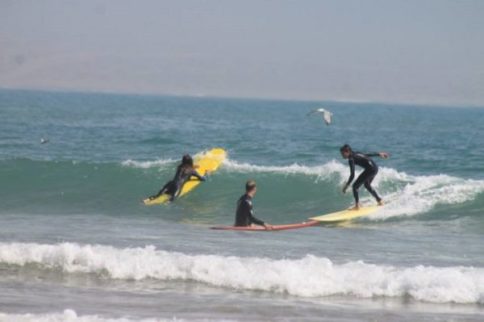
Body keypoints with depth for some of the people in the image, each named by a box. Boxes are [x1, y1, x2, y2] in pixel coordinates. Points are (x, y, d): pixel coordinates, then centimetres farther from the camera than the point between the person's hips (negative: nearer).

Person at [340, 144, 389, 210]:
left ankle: (357, 206, -6)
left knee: (355, 186, -4)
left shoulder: (351, 159, -10)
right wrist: (379, 154, 41)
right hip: (375, 167, 10)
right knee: (367, 185, 33)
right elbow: (369, 154, 27)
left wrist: (347, 185, -15)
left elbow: (352, 175, -17)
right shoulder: (356, 154, 15)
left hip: (370, 169, -10)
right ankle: (379, 200, 43)